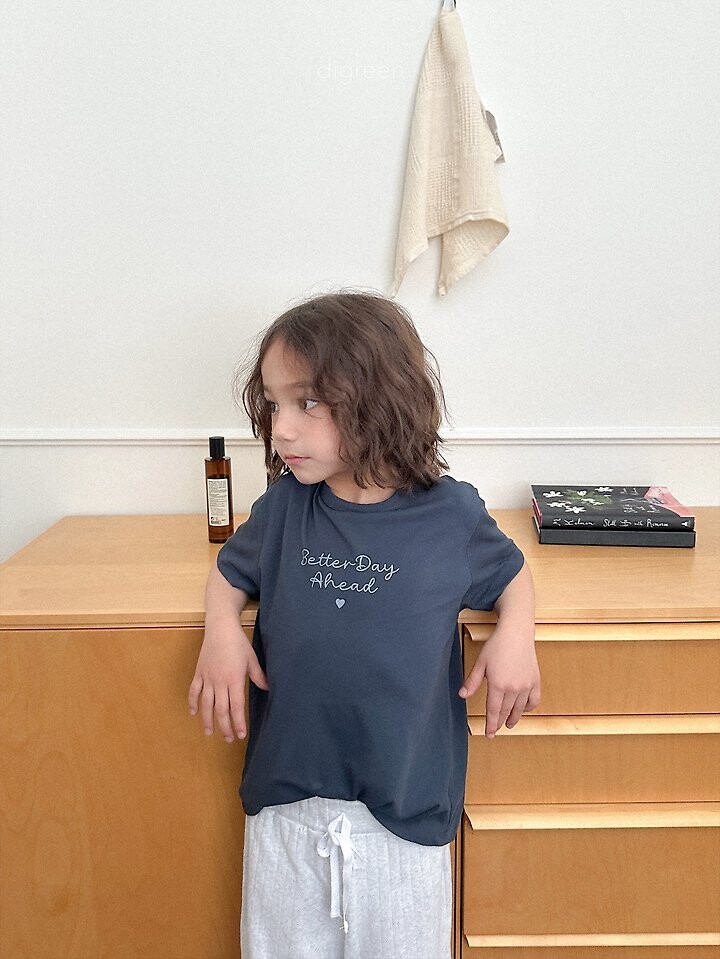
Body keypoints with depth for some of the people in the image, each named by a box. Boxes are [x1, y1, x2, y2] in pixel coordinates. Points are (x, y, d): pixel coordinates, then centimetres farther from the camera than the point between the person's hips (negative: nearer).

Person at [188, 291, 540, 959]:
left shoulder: (450, 515, -9)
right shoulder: (282, 509, -4)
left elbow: (510, 573, 10)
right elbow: (230, 572, 15)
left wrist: (515, 632, -10)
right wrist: (221, 628, -6)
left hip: (405, 811, -2)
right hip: (285, 803, 2)